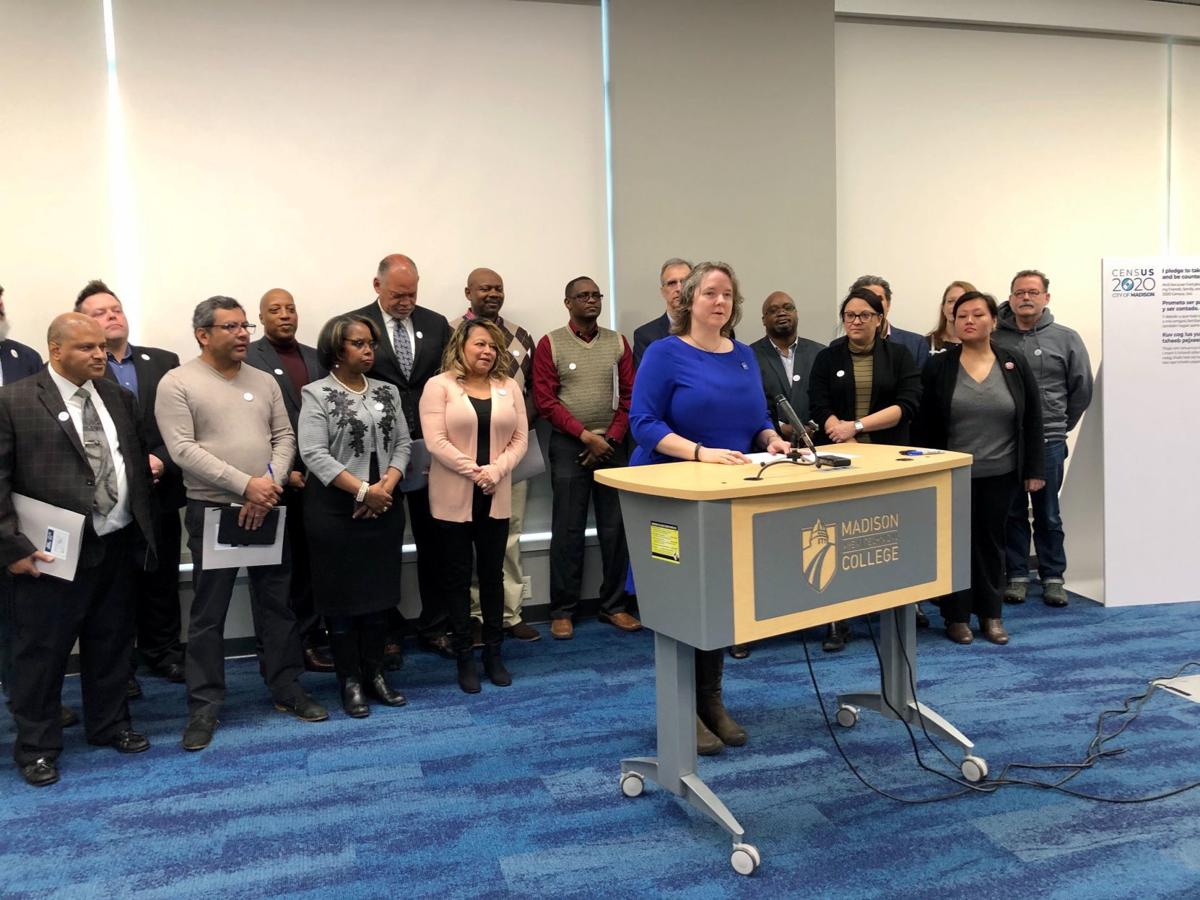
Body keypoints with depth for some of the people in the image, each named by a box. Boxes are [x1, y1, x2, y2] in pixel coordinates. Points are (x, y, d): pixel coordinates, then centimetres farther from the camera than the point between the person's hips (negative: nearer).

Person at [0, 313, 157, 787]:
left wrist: (142, 524, 9)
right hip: (53, 552, -5)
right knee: (42, 651, 7)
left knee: (111, 643, 17)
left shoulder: (118, 397, 9)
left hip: (117, 544, 5)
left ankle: (110, 725, 35)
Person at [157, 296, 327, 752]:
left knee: (277, 606, 11)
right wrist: (245, 485, -19)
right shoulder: (177, 383, -5)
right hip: (212, 510, -4)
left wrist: (270, 483, -12)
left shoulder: (264, 381, 9)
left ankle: (287, 689, 24)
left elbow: (284, 437, 6)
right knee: (208, 614, 5)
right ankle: (204, 705, 17)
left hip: (269, 508, 4)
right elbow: (184, 449, -14)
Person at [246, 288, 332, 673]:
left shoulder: (317, 358, 14)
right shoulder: (247, 359, -3)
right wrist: (281, 472, -12)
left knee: (309, 565, 9)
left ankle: (309, 639, 19)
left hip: (316, 478, 5)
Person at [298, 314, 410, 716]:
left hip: (384, 506, 5)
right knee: (343, 594, 4)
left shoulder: (387, 391, 10)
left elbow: (403, 442, 6)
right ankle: (350, 680, 15)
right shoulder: (317, 393, -6)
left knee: (379, 590, 11)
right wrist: (363, 490, -18)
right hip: (336, 508, -5)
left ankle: (374, 672, 23)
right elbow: (314, 453, -14)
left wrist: (387, 485, -11)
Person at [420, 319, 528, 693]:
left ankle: (493, 653, 20)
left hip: (496, 497, 3)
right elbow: (436, 441, -12)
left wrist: (495, 471, -12)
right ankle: (464, 656, 15)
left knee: (493, 574, 9)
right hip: (454, 497, -3)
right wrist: (474, 472, -16)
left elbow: (520, 438, 3)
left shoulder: (509, 387, 8)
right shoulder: (439, 386, -4)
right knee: (458, 575, 5)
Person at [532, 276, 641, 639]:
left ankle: (614, 605, 16)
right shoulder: (550, 344, 0)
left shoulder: (617, 343, 9)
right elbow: (545, 399, -6)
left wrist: (611, 438, -6)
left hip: (612, 444, 3)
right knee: (567, 530, 0)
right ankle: (562, 611, 9)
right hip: (569, 445, -3)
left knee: (615, 528, 5)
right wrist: (585, 435, -12)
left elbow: (629, 396, 6)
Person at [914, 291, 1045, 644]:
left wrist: (1034, 469, 0)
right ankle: (957, 616, 17)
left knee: (991, 542, 11)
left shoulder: (1015, 364, 2)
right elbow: (924, 425, -2)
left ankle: (991, 614, 23)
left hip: (999, 475, 1)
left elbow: (1032, 420, 3)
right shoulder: (938, 367, -2)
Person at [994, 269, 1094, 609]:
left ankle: (1053, 577, 20)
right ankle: (1017, 576, 20)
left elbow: (1082, 388, 7)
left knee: (1048, 515, 8)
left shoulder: (1066, 338, 2)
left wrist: (1061, 424, 9)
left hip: (1048, 442, 0)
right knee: (1012, 513, 9)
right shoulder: (994, 338, 1)